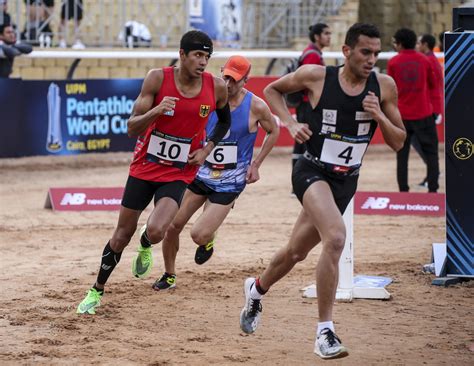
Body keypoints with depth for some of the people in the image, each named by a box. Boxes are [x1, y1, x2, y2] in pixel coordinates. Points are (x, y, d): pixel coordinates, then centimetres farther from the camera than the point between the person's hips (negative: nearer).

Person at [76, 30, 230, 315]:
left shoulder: (217, 87, -9)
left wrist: (207, 149, -1)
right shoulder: (158, 78, -13)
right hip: (144, 167, 0)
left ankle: (145, 247, 17)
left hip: (179, 174, 0)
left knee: (156, 231, -22)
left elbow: (225, 122, 14)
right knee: (123, 235, 7)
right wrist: (156, 111, -31)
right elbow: (133, 128, -13)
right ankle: (97, 291, 28)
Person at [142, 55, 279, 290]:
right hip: (202, 172, 3)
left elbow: (273, 132, 6)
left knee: (199, 235, -14)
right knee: (173, 225, 1)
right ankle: (169, 275, 24)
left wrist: (255, 165, 0)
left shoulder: (256, 107, -11)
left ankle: (208, 240, 25)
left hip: (229, 183, -3)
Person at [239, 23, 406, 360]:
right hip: (313, 172, -5)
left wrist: (379, 117, -17)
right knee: (336, 237, -30)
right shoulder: (316, 76, -10)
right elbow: (272, 90, 8)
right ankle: (325, 332, -24)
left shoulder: (384, 86, -4)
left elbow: (398, 142, 1)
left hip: (346, 181, 5)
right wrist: (291, 123, -7)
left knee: (297, 251, 19)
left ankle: (257, 290, 49)